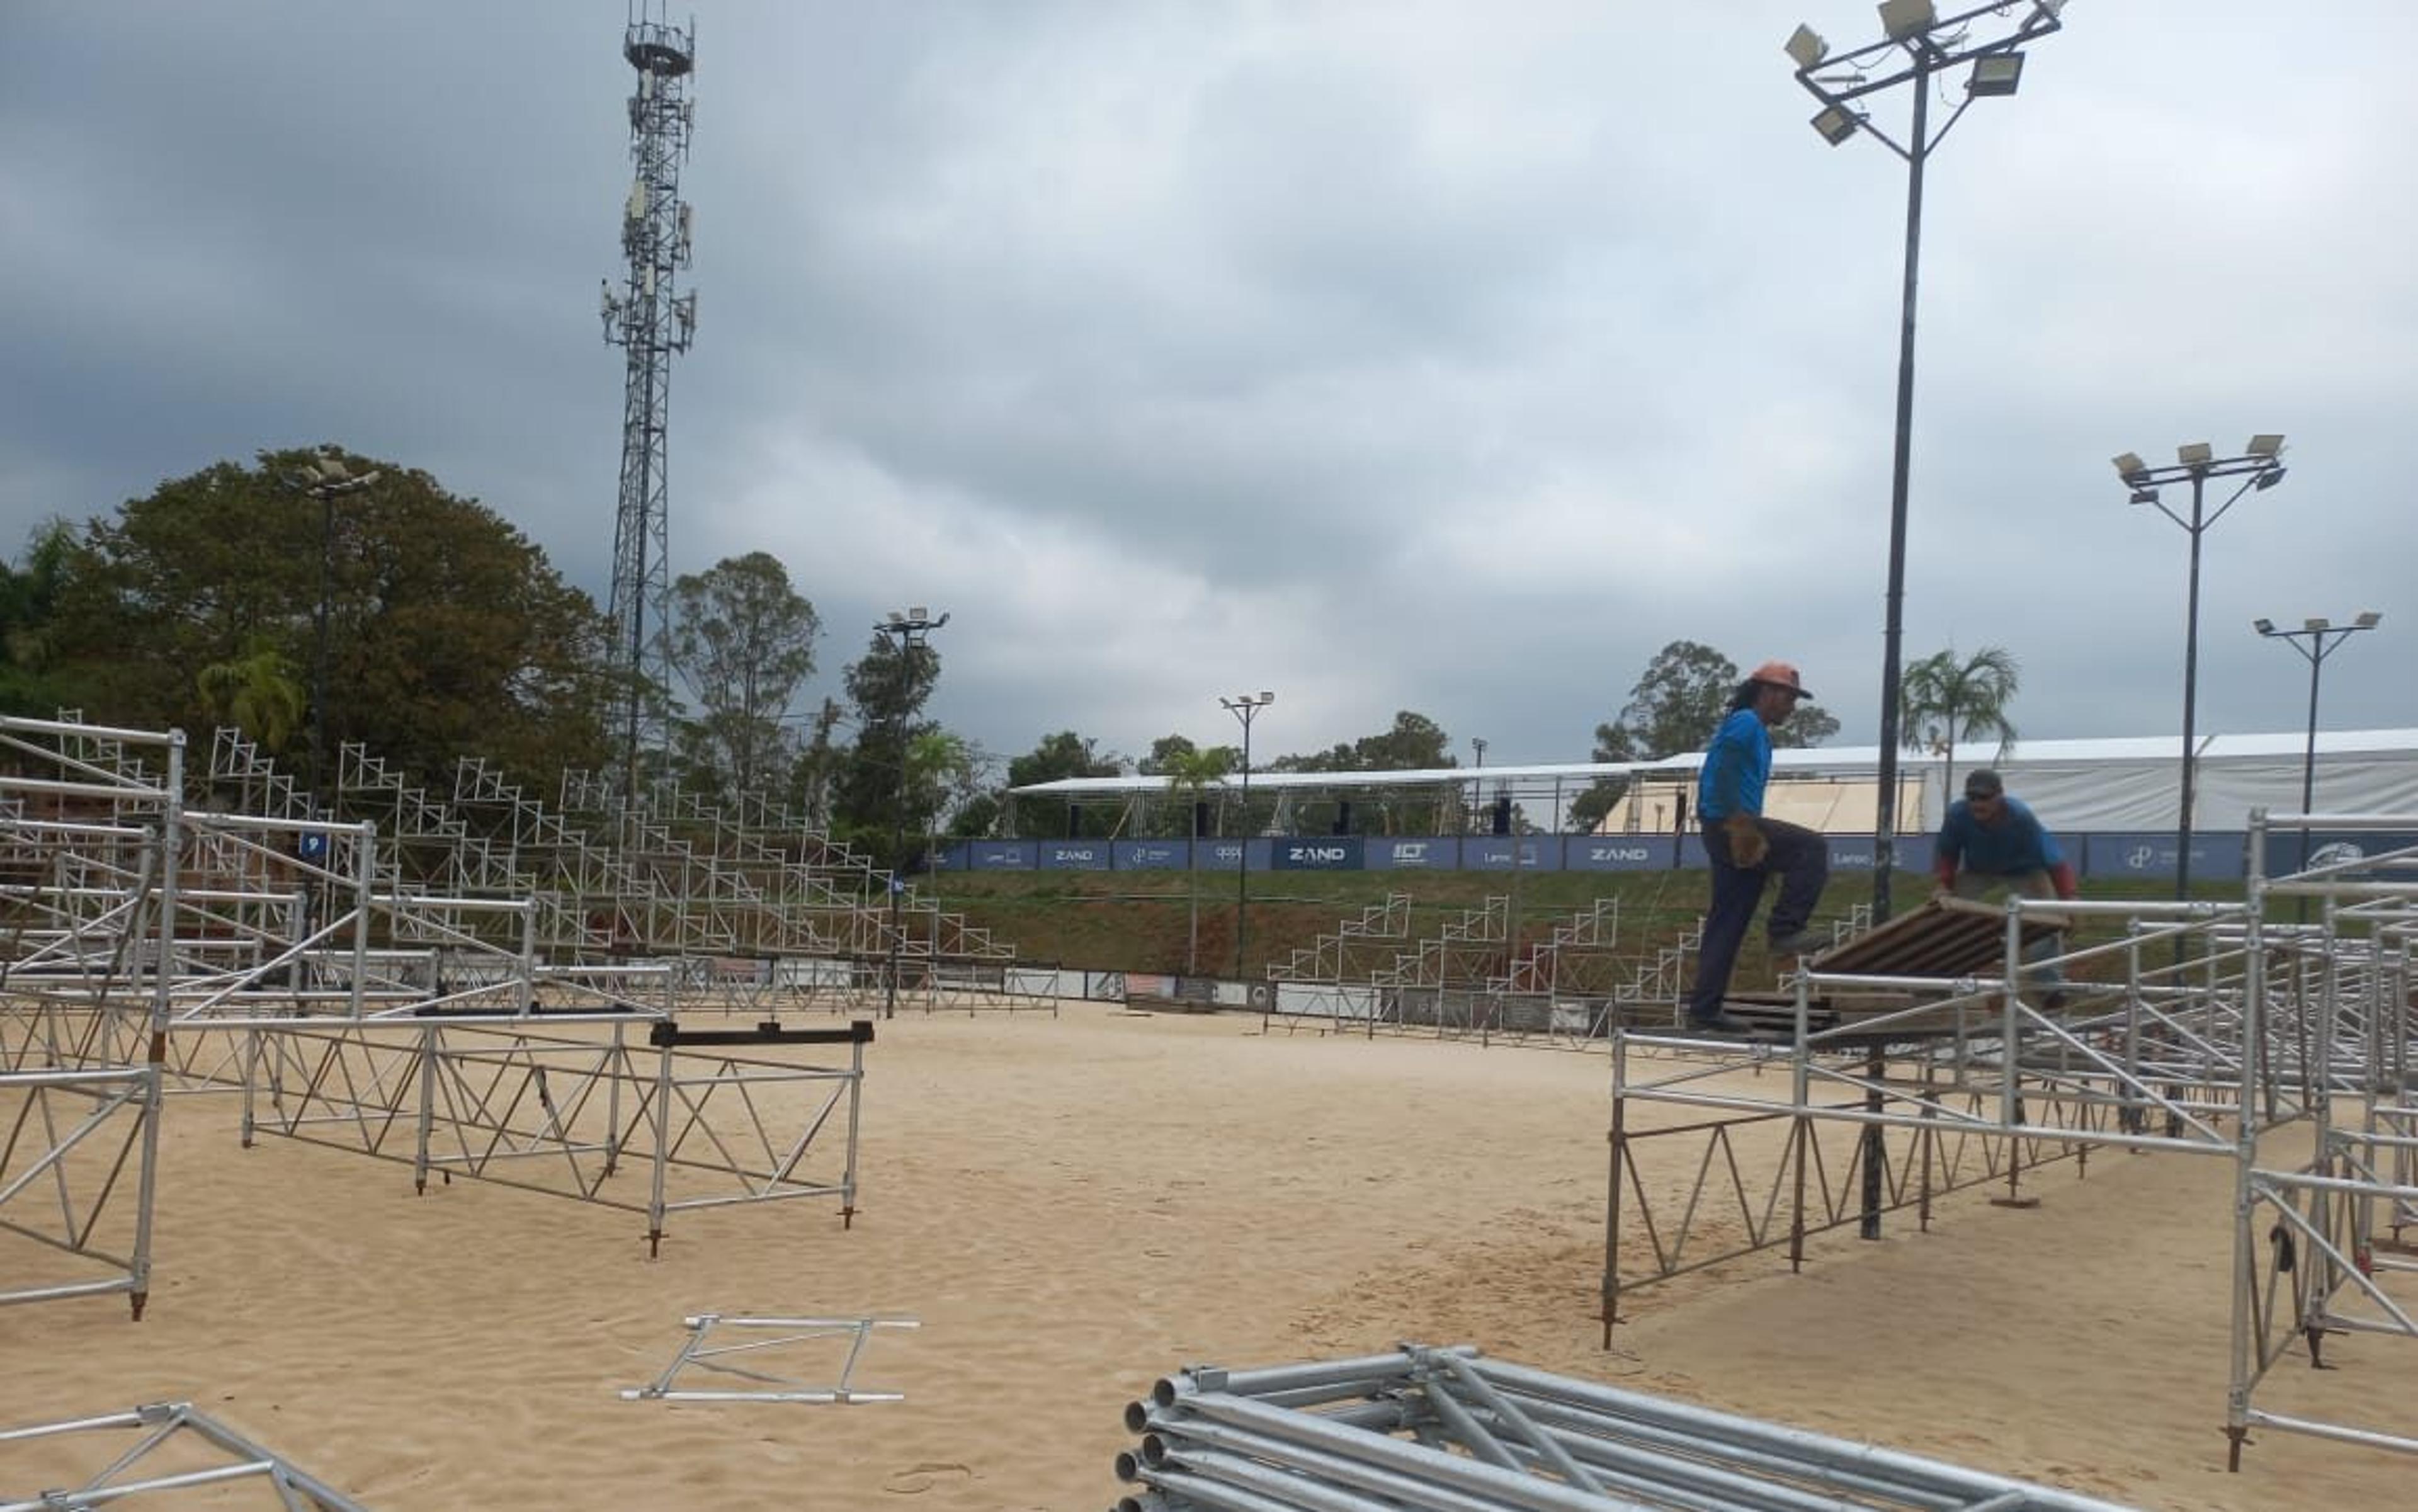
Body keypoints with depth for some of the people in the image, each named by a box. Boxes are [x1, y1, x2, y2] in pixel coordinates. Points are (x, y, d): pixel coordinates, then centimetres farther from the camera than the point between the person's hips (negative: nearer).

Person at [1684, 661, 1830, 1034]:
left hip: (1731, 832, 10)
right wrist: (1740, 824, -26)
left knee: (1726, 925, 7)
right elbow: (1723, 772, -20)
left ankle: (1705, 1009, 8)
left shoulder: (1758, 733, 25)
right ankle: (1786, 929, -14)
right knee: (1812, 849, -15)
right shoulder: (1745, 723, -6)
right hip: (1729, 825, -10)